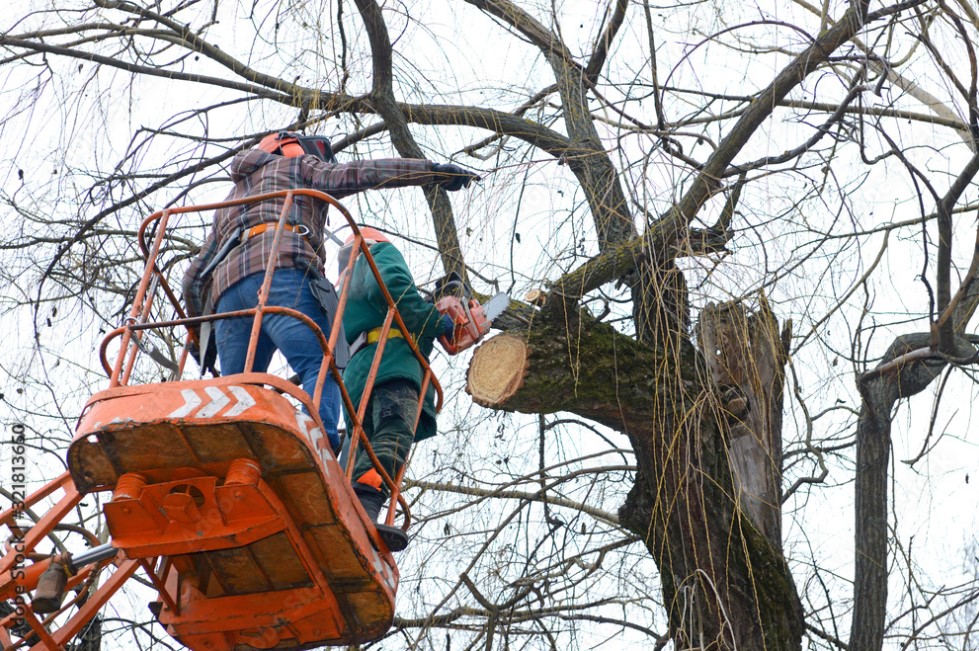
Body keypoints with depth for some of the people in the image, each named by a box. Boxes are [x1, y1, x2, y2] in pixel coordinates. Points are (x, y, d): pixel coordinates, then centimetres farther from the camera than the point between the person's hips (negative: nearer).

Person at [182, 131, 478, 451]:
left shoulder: (231, 200, 42)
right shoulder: (298, 165, 29)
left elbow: (194, 277, 35)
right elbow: (357, 173, 11)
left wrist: (198, 333, 44)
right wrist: (434, 171, 8)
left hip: (227, 288, 6)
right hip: (281, 269, -6)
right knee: (322, 368, -20)